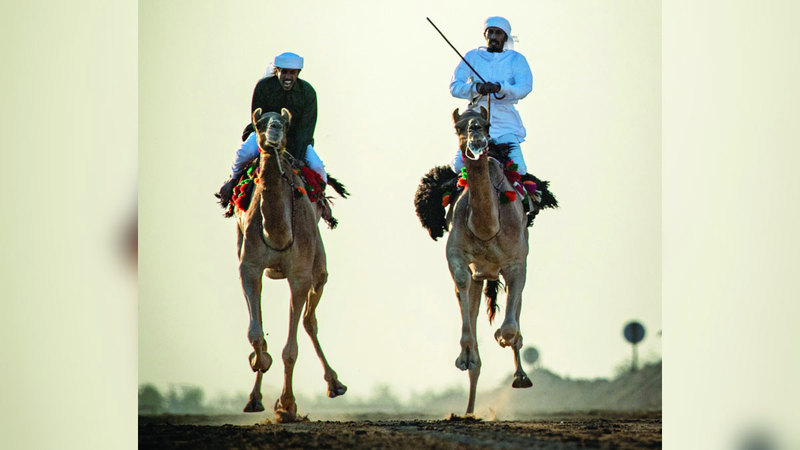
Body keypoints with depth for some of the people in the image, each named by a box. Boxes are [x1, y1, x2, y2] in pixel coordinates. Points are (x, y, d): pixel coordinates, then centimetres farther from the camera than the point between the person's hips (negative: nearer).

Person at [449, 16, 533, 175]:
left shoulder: (516, 59, 9)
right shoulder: (472, 57, 12)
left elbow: (524, 87, -8)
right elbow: (455, 87, 3)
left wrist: (499, 87, -26)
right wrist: (476, 88, -18)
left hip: (506, 121, -1)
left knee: (518, 169, -16)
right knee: (459, 165, -15)